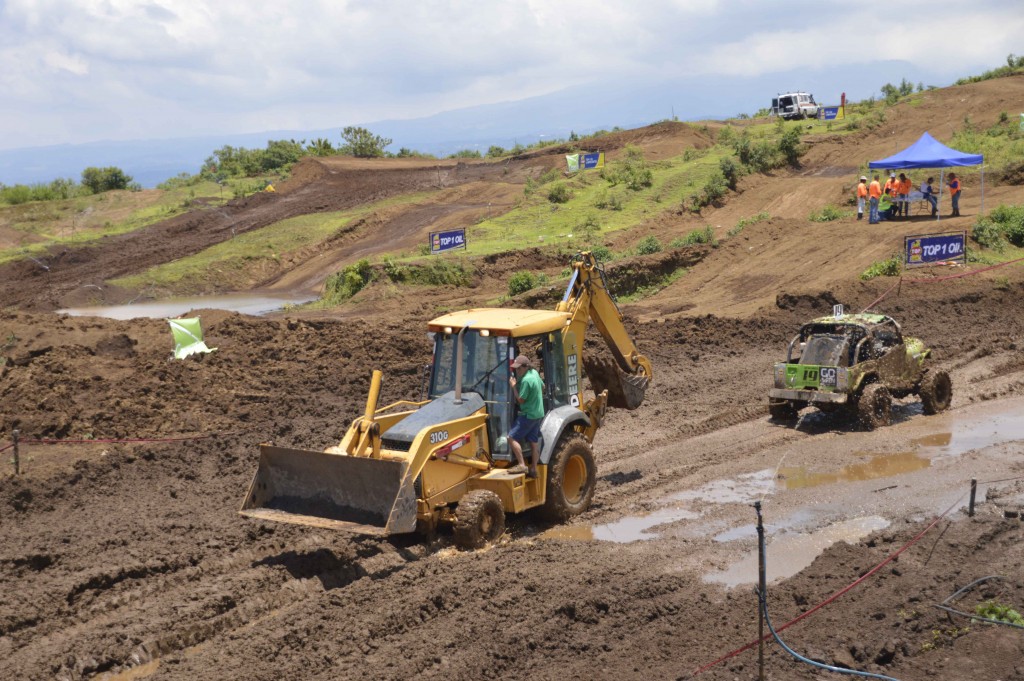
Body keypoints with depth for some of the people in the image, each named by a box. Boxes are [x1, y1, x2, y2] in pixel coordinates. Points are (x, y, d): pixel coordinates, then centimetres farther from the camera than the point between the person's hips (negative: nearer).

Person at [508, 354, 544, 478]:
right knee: (534, 442, 11)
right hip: (538, 414, 10)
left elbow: (520, 400, -18)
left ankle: (521, 465, -14)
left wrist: (514, 386, -11)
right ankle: (533, 470, 14)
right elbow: (543, 387, 22)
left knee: (512, 437, -9)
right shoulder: (534, 373, 6)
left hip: (528, 415, -10)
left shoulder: (526, 380, -22)